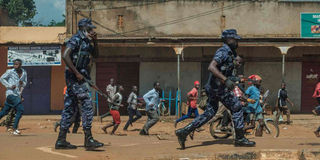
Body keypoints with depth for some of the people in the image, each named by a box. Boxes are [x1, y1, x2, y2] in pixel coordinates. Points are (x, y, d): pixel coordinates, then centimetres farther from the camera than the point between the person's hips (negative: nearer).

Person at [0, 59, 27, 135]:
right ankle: (15, 129, -12)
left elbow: (24, 84, 18)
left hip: (17, 94, 6)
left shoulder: (24, 73, 8)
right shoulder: (10, 72, -7)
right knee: (20, 109, -17)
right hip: (11, 93, -6)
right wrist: (10, 86, -11)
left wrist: (22, 83, -7)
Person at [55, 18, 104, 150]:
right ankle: (88, 140, -12)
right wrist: (77, 73, -23)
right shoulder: (76, 39, -10)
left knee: (69, 107, 8)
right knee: (87, 105, -12)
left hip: (79, 75, 10)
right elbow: (65, 56, -21)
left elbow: (95, 55, 26)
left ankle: (61, 141, 10)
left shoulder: (85, 41, 18)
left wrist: (94, 41, 9)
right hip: (75, 76, -10)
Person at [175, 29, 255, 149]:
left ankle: (184, 132, 8)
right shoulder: (223, 52, -16)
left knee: (209, 113, 11)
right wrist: (225, 80, -34)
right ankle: (240, 139, 5)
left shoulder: (229, 52, 16)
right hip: (219, 88, -10)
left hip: (213, 88, 10)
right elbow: (211, 67, -30)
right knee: (237, 108, -2)